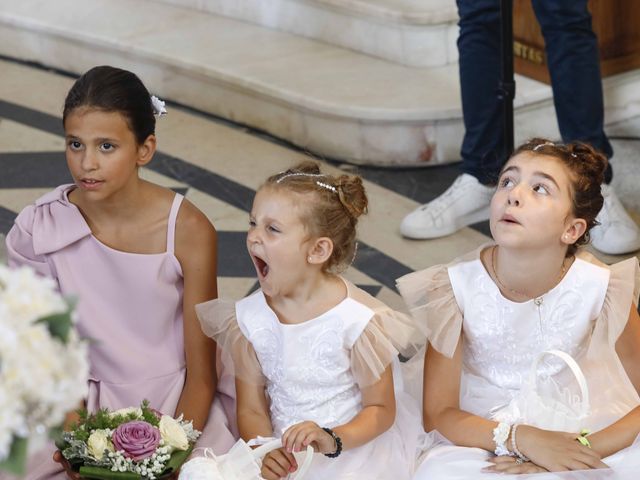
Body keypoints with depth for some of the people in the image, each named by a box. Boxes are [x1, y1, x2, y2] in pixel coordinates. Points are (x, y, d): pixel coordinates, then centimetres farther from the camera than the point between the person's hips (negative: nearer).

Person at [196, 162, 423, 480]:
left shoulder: (355, 320, -15)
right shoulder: (249, 319, -3)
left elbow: (381, 410, -7)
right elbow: (251, 410, 0)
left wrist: (332, 440, -23)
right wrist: (264, 453, -20)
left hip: (352, 447, -3)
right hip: (281, 453, 3)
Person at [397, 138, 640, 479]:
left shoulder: (600, 288, -17)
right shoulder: (457, 285, -18)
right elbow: (437, 413, -12)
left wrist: (584, 450, -24)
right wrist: (523, 440, -27)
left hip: (577, 429, 1)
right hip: (482, 432, -1)